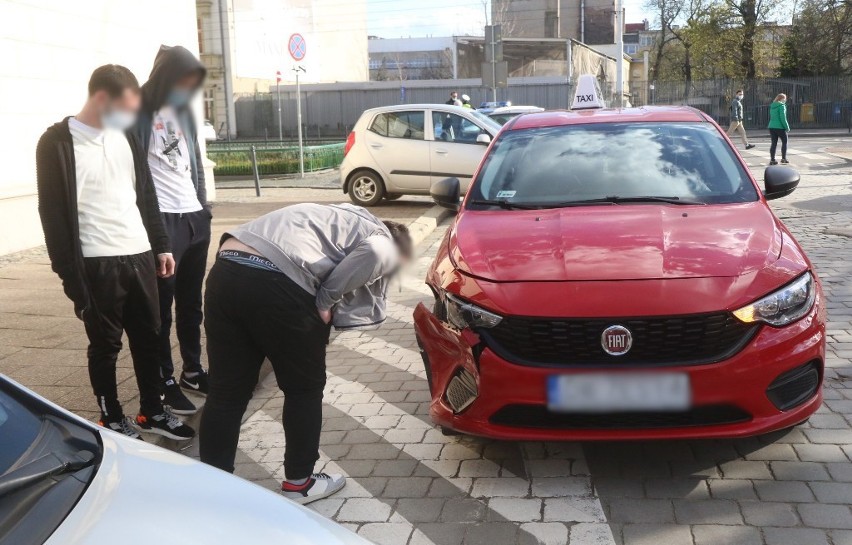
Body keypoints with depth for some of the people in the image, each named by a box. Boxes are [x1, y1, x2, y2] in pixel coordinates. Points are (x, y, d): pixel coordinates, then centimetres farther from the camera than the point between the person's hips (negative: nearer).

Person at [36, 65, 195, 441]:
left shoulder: (124, 137, 10)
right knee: (105, 344, 6)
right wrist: (71, 274, -12)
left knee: (148, 337, 13)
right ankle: (112, 420, 21)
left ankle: (152, 412, 27)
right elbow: (54, 214, -10)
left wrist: (161, 246, 13)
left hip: (140, 255, 6)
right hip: (98, 264, -6)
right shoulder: (58, 143, -8)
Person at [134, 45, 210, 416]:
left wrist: (204, 208, 16)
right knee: (162, 306, 1)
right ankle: (165, 382, 9)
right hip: (161, 220, -7)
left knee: (191, 301, 13)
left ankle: (192, 370, 24)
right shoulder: (141, 112, -8)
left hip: (194, 217, 7)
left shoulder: (182, 111, 15)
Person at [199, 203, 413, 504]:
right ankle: (299, 482, 27)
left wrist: (326, 304, 18)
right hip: (276, 286, -7)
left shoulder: (343, 219, 36)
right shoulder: (385, 242, 12)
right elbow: (373, 253, -12)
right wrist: (325, 300, -3)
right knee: (304, 389, 14)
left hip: (225, 272, 7)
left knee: (226, 392, 14)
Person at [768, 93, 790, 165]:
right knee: (784, 142, 8)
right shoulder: (782, 106, -10)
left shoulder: (772, 106, 13)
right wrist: (787, 127, -10)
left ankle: (772, 160, 5)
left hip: (771, 127, 7)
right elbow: (783, 118, -16)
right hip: (780, 127, -7)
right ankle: (783, 158, 5)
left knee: (774, 143, 9)